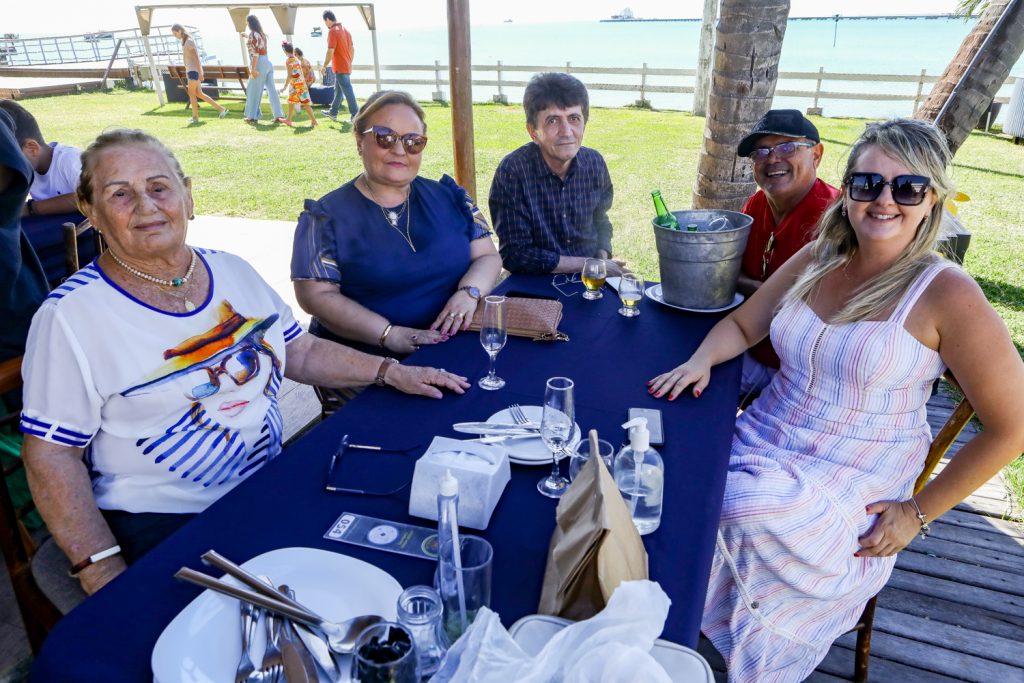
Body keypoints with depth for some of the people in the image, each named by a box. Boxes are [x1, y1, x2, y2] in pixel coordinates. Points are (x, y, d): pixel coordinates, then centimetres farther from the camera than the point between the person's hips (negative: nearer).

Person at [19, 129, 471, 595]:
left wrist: (391, 371, 3)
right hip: (159, 521, -5)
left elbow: (300, 351, 13)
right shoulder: (72, 313, -11)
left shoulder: (233, 272, 4)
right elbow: (51, 455, -10)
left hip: (271, 489, 5)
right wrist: (103, 571, -16)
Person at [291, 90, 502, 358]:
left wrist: (469, 292, -11)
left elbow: (487, 256, 11)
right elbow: (316, 295, -6)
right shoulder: (326, 215, 1)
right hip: (365, 361, -4)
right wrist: (389, 335, -17)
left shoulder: (449, 197, 13)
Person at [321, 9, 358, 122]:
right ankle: (333, 112, 28)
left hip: (340, 68, -9)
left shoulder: (333, 31, -15)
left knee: (348, 91, -7)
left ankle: (355, 115, -7)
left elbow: (330, 51, -19)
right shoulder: (345, 29, 10)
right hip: (347, 67, 9)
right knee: (338, 90, 18)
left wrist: (324, 66, -10)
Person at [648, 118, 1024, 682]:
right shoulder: (815, 260, 3)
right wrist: (702, 359, -9)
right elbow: (740, 325, 13)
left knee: (744, 508, -31)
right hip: (761, 442, 5)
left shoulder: (945, 293, -13)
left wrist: (918, 511, -8)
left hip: (850, 488, -4)